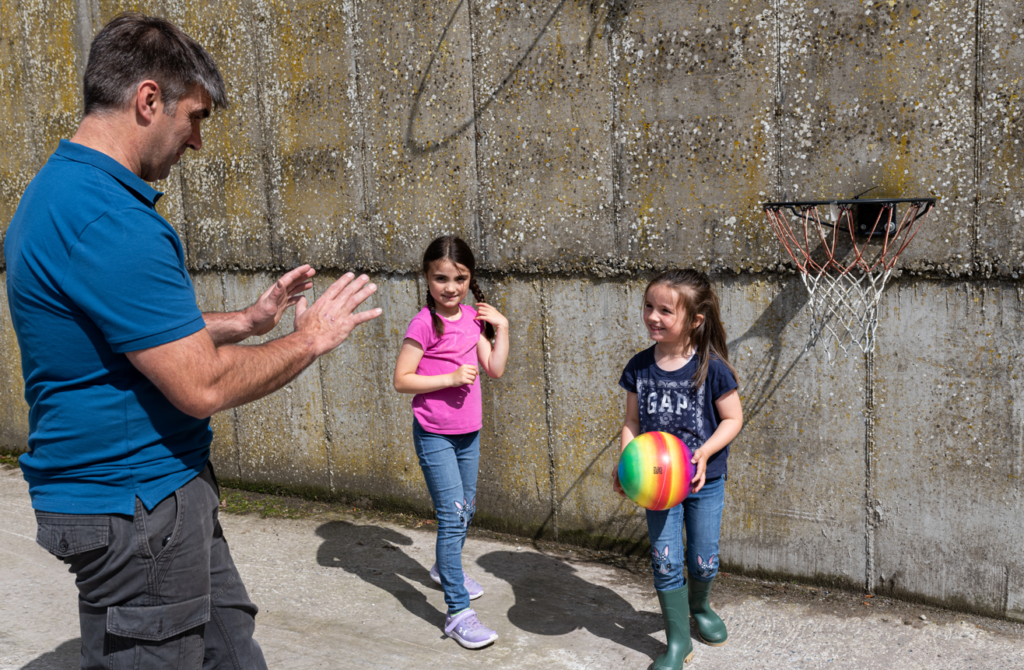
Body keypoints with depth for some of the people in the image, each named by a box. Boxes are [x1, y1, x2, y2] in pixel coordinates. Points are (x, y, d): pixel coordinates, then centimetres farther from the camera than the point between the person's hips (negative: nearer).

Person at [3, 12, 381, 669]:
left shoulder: (58, 191, 11)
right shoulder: (110, 220, -25)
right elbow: (202, 386, -25)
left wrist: (249, 320, 16)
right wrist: (310, 340, -10)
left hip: (168, 488, 10)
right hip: (134, 505, -10)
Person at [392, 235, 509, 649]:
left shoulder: (473, 318, 3)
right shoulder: (425, 324, -16)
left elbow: (495, 370, 1)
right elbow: (401, 380, -18)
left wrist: (501, 328, -6)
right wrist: (451, 378, -23)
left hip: (468, 432, 7)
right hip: (435, 435, -7)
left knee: (465, 509, 21)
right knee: (452, 514, -10)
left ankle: (445, 569, 47)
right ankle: (457, 613, -4)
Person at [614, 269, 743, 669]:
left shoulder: (711, 368, -15)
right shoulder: (639, 367, -5)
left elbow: (733, 418, -7)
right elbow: (632, 421, 4)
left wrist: (703, 453, -21)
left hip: (704, 481, -2)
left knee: (704, 561, 11)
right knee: (665, 563, 3)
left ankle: (699, 606, 45)